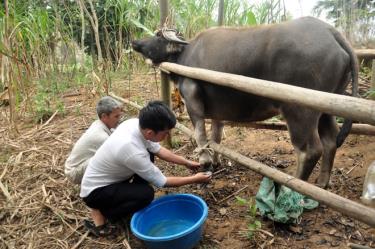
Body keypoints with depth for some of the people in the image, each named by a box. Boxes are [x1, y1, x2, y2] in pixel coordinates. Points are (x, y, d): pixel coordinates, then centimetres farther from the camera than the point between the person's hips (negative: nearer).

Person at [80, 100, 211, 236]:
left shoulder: (135, 123, -16)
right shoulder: (133, 151, -36)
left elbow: (159, 150, 2)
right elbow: (162, 182, -21)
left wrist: (187, 162, 3)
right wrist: (194, 179, -11)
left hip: (110, 177, 8)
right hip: (95, 191, -8)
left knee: (148, 154, 1)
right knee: (146, 194, -25)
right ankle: (100, 214, -3)